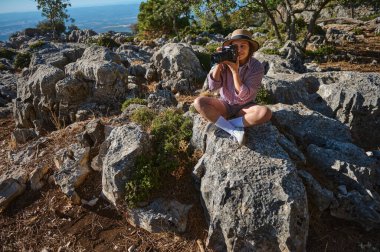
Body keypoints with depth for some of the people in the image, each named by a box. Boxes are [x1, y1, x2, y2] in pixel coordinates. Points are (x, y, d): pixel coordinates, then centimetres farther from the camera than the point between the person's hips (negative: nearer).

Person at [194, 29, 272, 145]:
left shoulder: (257, 67, -16)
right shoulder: (225, 61, -10)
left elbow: (244, 96, -23)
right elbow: (212, 86, -18)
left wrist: (234, 70, -31)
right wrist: (219, 63, -28)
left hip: (244, 107, -1)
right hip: (225, 104, 2)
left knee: (266, 113, -32)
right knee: (199, 102, -25)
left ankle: (225, 124, -19)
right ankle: (234, 131, -26)